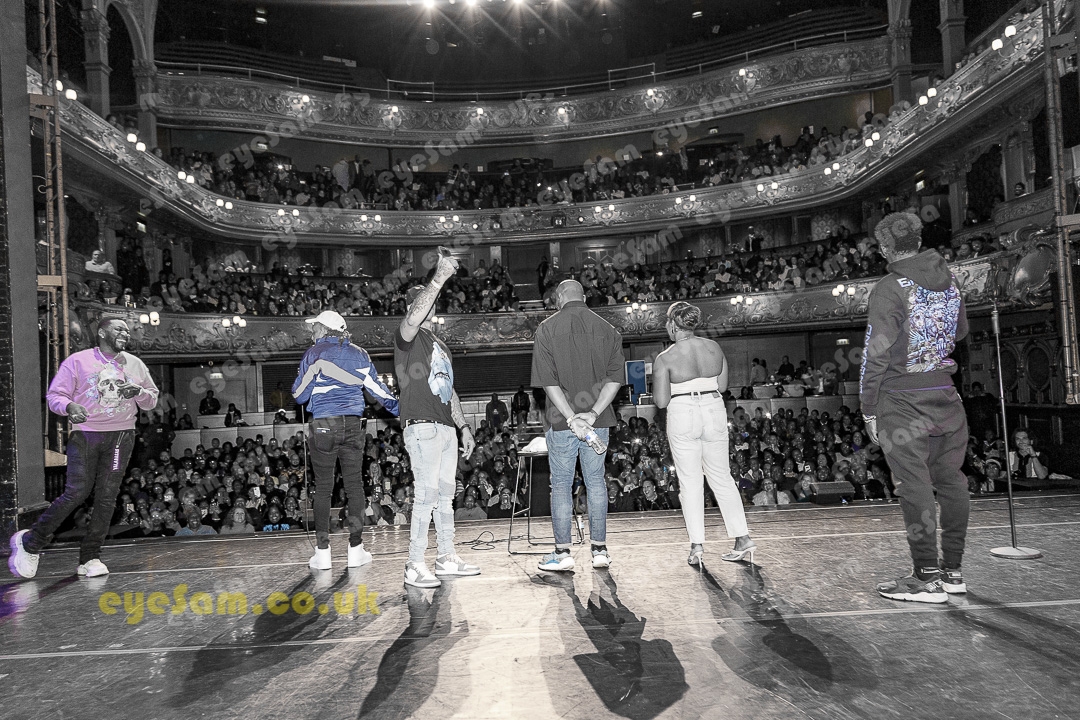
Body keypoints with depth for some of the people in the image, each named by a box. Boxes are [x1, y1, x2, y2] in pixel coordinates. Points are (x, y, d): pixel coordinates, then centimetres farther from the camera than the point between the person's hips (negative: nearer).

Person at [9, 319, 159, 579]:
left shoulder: (135, 365, 12)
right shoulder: (77, 361, 2)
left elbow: (152, 400, 18)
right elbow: (54, 395, 1)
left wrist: (138, 391, -5)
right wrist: (69, 406, -21)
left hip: (120, 438, 3)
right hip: (84, 435, -3)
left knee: (107, 497, 1)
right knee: (76, 493, -11)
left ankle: (90, 558, 10)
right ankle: (30, 543, 11)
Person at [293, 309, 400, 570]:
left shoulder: (314, 354, 0)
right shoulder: (359, 354, 9)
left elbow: (299, 396, 2)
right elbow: (377, 388, 10)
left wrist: (302, 378, 22)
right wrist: (399, 409, 19)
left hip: (323, 426, -2)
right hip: (354, 425, 2)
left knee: (323, 487, 4)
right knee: (354, 485, 6)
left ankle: (322, 552, 5)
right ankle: (356, 549, 7)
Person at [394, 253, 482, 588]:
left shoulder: (440, 345, 25)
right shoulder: (407, 337, -1)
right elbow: (413, 318, -27)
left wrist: (464, 427, 22)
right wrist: (440, 278, -31)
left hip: (446, 428, 8)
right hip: (422, 427, -8)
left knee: (445, 495, 11)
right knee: (426, 496, -10)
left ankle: (447, 558, 19)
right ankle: (415, 567, -5)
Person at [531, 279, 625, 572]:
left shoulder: (547, 329, -3)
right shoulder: (607, 329, 5)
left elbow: (548, 381, -11)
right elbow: (615, 377, -2)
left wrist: (571, 417, -13)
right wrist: (593, 413, -8)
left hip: (561, 420, -3)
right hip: (598, 420, 3)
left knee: (561, 485, 6)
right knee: (596, 482, 11)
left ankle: (562, 552, 11)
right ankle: (599, 549, 16)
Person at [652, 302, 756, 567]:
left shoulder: (664, 359, -11)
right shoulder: (714, 348, 2)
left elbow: (661, 401, -10)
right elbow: (723, 385, 10)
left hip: (683, 417, -4)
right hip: (714, 411, 4)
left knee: (690, 482, 5)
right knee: (722, 477, 14)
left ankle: (697, 545, 4)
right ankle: (743, 537, 14)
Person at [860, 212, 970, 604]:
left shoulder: (889, 288, -13)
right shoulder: (949, 279, 7)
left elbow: (876, 353, -15)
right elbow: (961, 331, 21)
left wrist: (869, 408, -9)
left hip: (903, 399, -7)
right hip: (946, 394, 7)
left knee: (914, 486, -3)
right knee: (950, 481, 12)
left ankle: (927, 578, 1)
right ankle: (952, 571, 22)